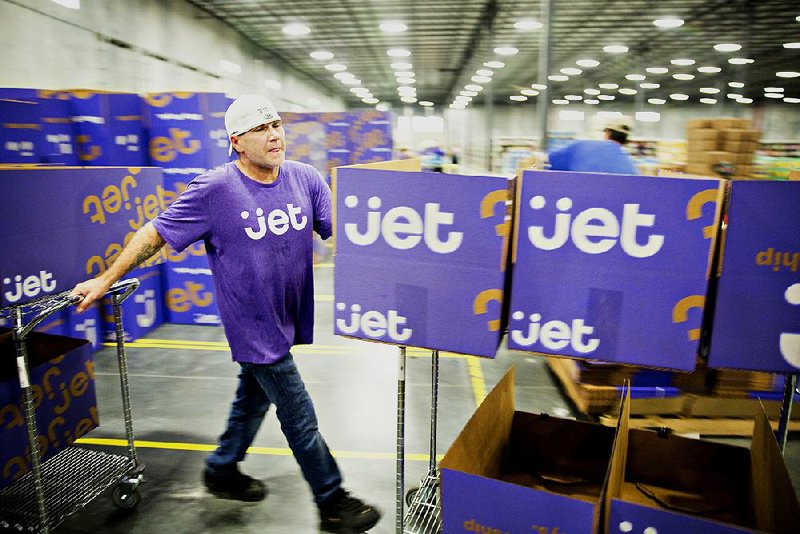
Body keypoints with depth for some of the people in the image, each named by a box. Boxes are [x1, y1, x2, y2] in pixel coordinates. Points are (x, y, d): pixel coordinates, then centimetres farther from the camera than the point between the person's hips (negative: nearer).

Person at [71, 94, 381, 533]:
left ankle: (222, 471, 49)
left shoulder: (304, 178, -2)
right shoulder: (214, 189, -16)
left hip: (286, 319, 6)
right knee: (300, 418, 3)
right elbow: (155, 234, -8)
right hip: (253, 325, -6)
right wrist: (106, 279, -4)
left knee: (254, 397, 25)